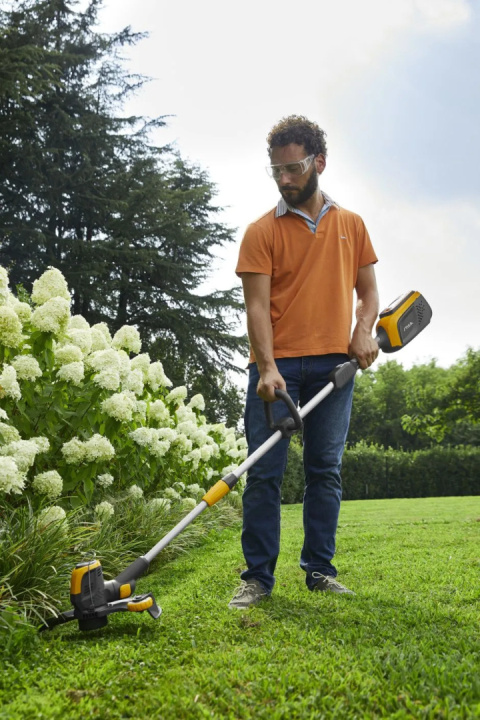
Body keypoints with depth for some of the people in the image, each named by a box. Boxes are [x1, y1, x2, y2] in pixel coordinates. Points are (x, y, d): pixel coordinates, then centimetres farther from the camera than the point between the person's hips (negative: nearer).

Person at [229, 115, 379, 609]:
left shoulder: (351, 225, 13)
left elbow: (368, 291, 17)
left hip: (334, 364, 3)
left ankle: (320, 570, 16)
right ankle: (258, 577, 5)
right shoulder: (262, 231, 3)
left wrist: (364, 330, -5)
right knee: (264, 471, -3)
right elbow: (257, 305, -5)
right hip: (277, 365, -2)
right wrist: (267, 367, -17)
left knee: (325, 470, 6)